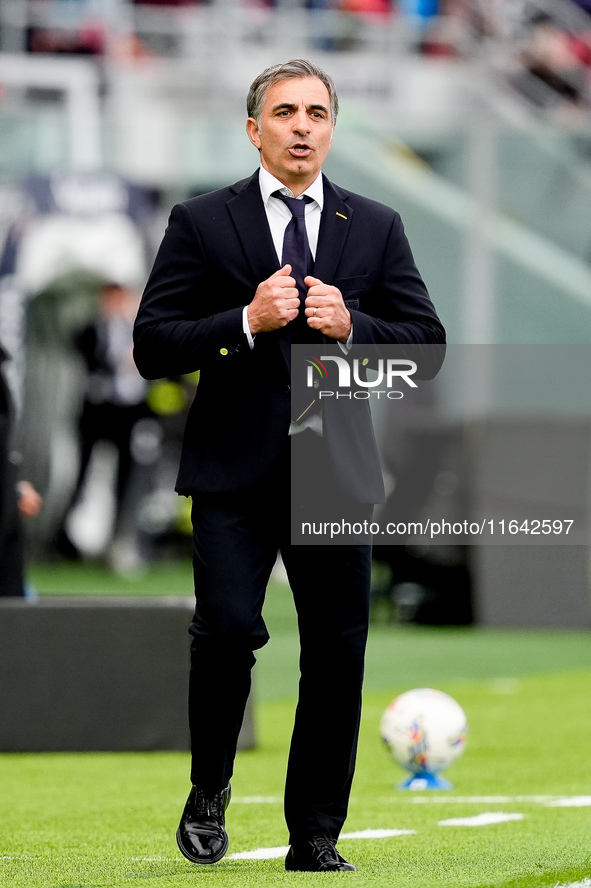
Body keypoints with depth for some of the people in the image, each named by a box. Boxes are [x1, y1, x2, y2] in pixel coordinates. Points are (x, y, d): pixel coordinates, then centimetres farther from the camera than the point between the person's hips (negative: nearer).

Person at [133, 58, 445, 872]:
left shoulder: (376, 229, 11)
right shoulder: (201, 224, 4)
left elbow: (427, 343, 8)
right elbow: (153, 347, -1)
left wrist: (351, 327, -10)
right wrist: (247, 322, -15)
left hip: (336, 469, 2)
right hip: (235, 471, -2)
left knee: (338, 652, 1)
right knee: (228, 628, -15)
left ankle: (315, 835, 10)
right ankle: (208, 793, 8)